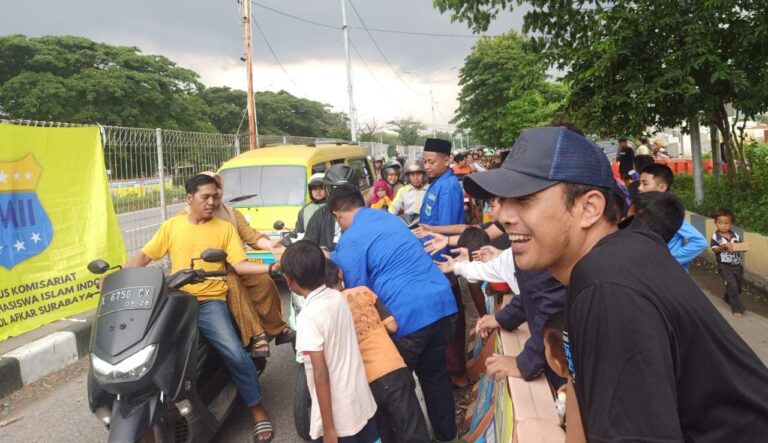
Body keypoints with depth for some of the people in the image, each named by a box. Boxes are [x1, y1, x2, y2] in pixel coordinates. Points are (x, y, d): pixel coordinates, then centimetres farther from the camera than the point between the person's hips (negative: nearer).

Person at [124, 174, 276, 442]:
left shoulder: (225, 228, 5)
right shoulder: (171, 226, 9)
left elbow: (239, 265, -2)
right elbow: (144, 256, 11)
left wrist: (270, 267, -17)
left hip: (210, 302, -2)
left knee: (235, 354, -19)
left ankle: (257, 410, 2)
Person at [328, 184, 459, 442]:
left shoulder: (350, 240, -4)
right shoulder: (389, 217, 21)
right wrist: (330, 259, 44)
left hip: (407, 314, -8)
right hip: (441, 301, 8)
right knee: (435, 374, 25)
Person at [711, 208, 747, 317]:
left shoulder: (736, 236, 3)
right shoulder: (716, 236, -8)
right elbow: (714, 249, -13)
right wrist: (724, 246, -29)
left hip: (737, 265, 5)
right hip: (724, 266, -5)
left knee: (738, 285, 18)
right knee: (732, 286, -11)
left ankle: (728, 299, 44)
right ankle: (737, 308, -4)